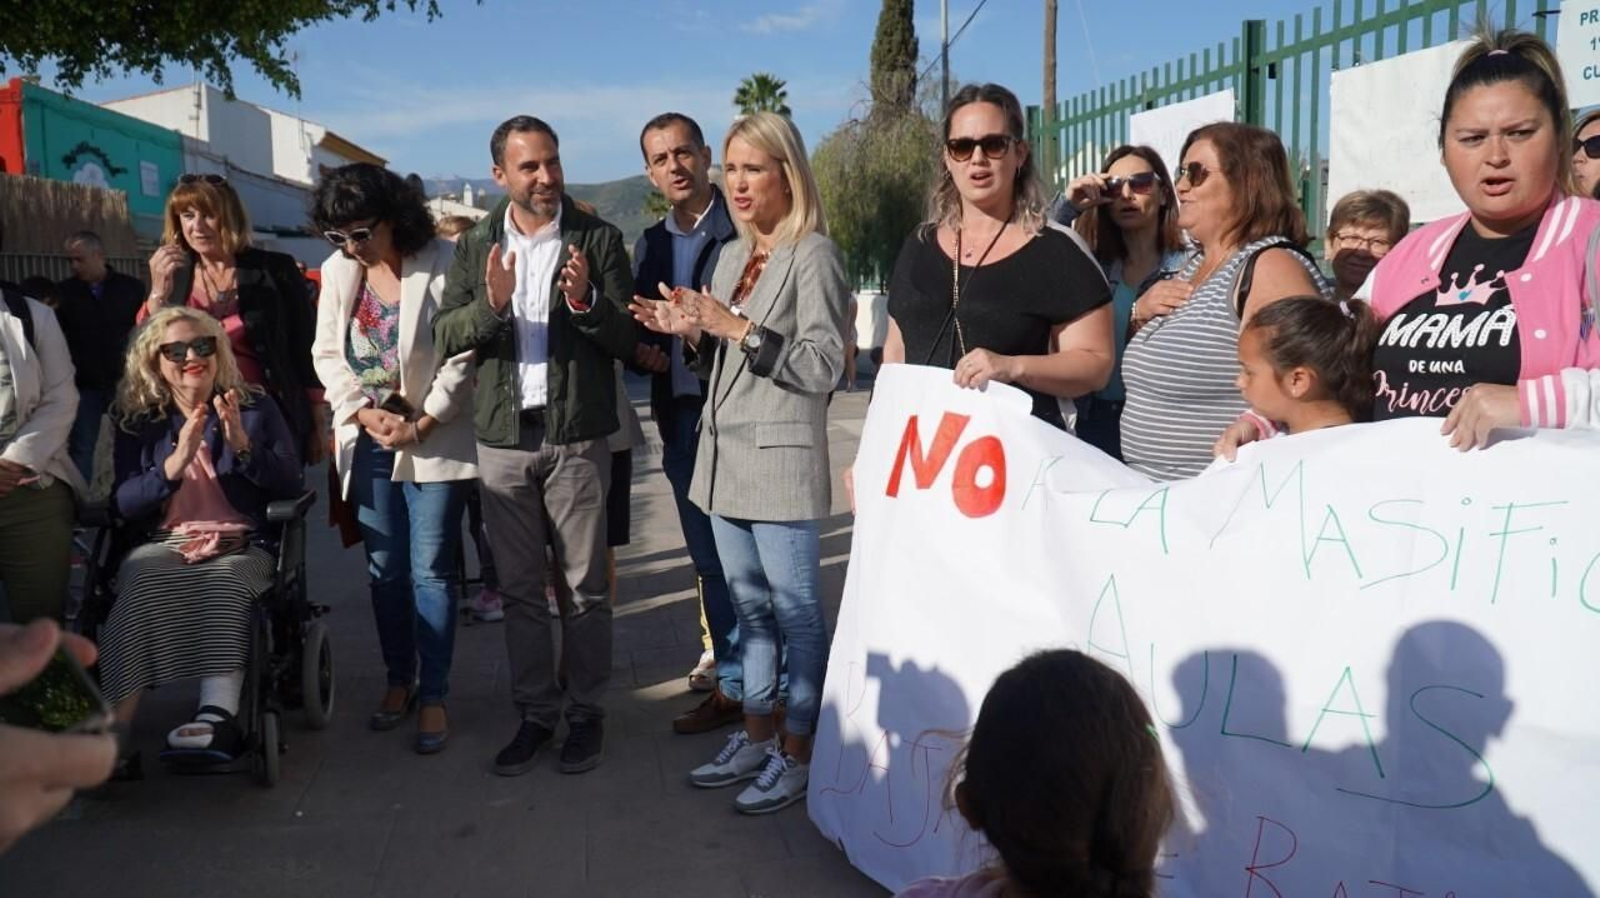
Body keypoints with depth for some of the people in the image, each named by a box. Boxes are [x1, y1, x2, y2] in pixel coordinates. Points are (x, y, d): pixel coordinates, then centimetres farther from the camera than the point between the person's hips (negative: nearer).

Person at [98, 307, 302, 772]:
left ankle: (216, 715, -51)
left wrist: (242, 445, -13)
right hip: (163, 544, 1)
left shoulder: (255, 406, 11)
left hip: (242, 545, -1)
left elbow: (290, 485, 3)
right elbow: (122, 506, 2)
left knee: (224, 583, -36)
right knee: (140, 582, -34)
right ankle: (115, 732, -38)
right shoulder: (136, 419, 12)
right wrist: (175, 463, -13)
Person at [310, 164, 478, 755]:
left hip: (434, 440, -5)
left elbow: (463, 358, -12)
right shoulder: (338, 270, 5)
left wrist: (421, 425, -14)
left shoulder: (443, 264, -12)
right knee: (385, 569, 12)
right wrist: (365, 413, -6)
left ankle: (432, 696, 9)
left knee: (431, 570, -2)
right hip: (369, 439, 5)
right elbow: (327, 354, 8)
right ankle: (399, 680, 27)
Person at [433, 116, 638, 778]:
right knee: (518, 588, 10)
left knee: (585, 585, 6)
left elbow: (631, 340, -4)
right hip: (502, 437, 3)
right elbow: (445, 336, 1)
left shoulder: (598, 240, -1)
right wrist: (491, 305, -18)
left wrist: (586, 305, -23)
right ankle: (535, 711, 23)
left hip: (578, 437, -3)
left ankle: (585, 712, 19)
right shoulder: (476, 246, 8)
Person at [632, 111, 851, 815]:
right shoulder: (732, 256, 15)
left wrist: (739, 329, -18)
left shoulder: (813, 255, -8)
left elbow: (824, 365, -14)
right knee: (749, 608, 16)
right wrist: (691, 333, 1)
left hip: (780, 460, -8)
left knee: (796, 612, 1)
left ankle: (797, 753, 12)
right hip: (725, 456, 8)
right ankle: (756, 737, 27)